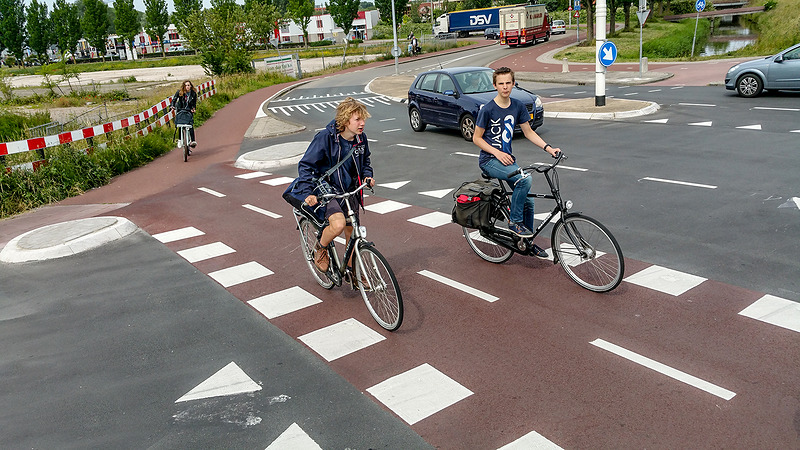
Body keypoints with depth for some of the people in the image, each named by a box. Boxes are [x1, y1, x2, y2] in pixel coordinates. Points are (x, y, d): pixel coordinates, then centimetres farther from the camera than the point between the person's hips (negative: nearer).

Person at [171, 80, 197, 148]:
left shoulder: (193, 93, -3)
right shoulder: (179, 92, -7)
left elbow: (194, 103, 0)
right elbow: (174, 99, -8)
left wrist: (193, 108, -19)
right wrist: (172, 106, -25)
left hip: (189, 110, 0)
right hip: (180, 110, 0)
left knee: (191, 125, -16)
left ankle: (193, 141, -18)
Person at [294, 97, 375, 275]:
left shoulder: (361, 138, -3)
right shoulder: (325, 137, -21)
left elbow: (364, 161, 17)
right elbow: (305, 165, -15)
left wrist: (367, 175, -4)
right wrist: (307, 192, -26)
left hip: (350, 191, 6)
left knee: (351, 232, 13)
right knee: (338, 224, -30)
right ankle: (320, 248, 2)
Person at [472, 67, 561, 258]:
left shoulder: (518, 106, 4)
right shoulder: (488, 109, -12)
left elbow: (529, 132, 11)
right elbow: (477, 138, -6)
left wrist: (548, 148, -1)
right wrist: (497, 153, -17)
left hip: (507, 158, 6)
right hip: (489, 160, -6)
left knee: (528, 201, 4)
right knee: (524, 179, -31)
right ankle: (515, 222, -13)